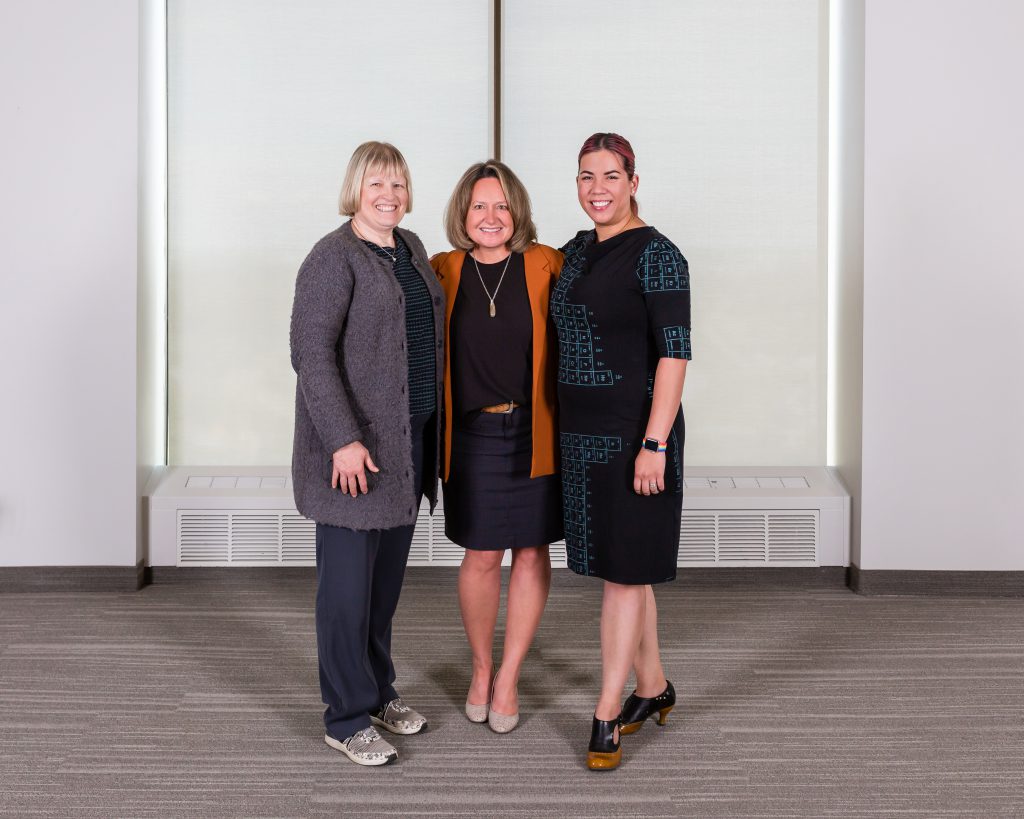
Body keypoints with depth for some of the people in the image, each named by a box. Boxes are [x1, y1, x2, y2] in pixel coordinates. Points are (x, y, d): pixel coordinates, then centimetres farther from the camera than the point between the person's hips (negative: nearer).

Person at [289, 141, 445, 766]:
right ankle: (347, 719, 11)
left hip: (408, 439, 8)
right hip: (354, 445, -8)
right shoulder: (334, 257, -12)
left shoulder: (411, 248, 12)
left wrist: (433, 429, 17)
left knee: (389, 573, 17)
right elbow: (311, 352, -18)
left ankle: (379, 690, 31)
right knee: (348, 581, 0)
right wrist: (343, 440, -24)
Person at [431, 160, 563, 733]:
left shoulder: (545, 265, -3)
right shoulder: (444, 272, 2)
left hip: (534, 433, 0)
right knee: (482, 557, 5)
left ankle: (508, 678, 22)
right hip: (473, 434, 1)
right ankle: (481, 668, 29)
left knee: (532, 555, 6)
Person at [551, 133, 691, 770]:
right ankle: (653, 686, 30)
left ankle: (606, 716, 7)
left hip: (635, 431, -8)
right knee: (622, 566, 15)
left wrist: (654, 444, -22)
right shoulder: (577, 250, 11)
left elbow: (674, 354, -16)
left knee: (624, 572, -1)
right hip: (582, 431, 8)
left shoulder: (656, 254, -12)